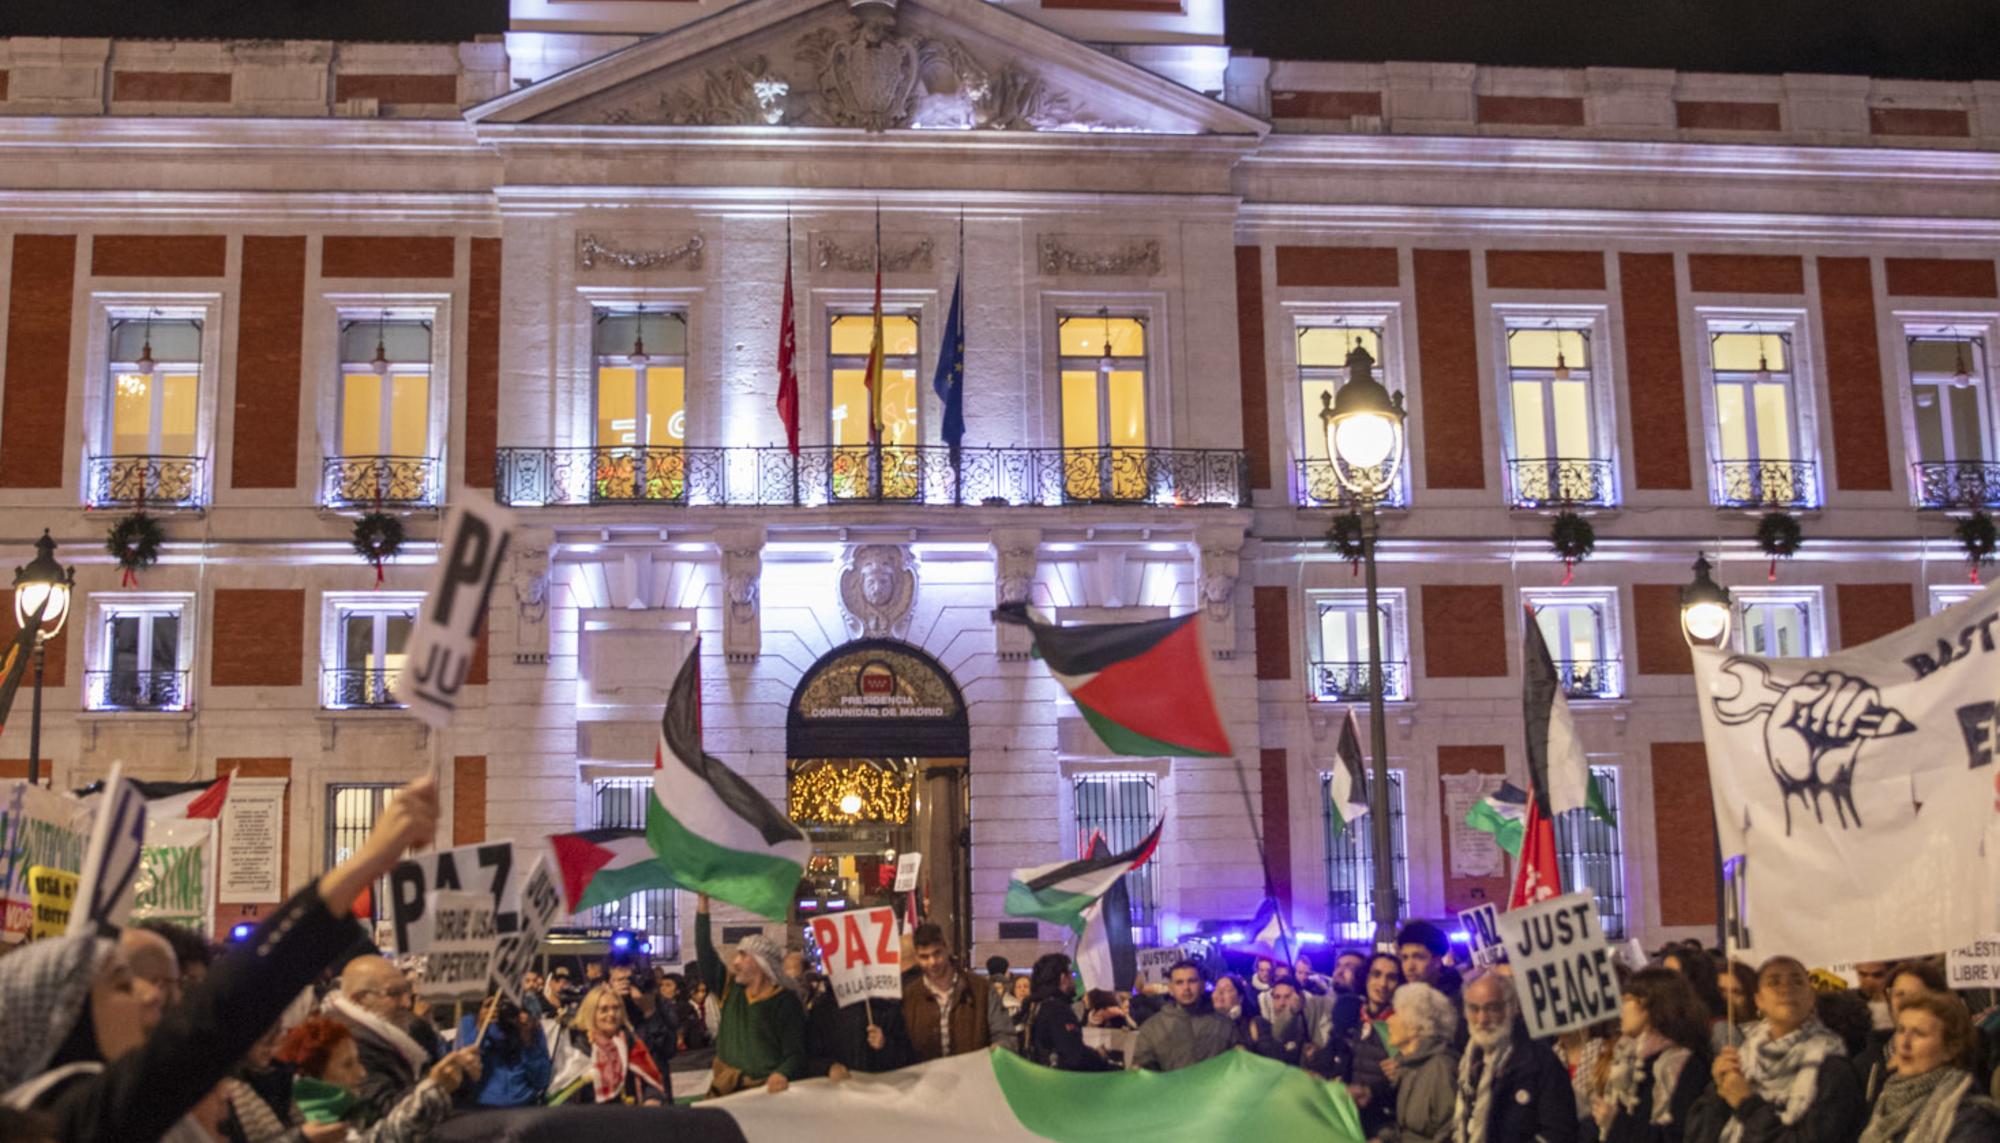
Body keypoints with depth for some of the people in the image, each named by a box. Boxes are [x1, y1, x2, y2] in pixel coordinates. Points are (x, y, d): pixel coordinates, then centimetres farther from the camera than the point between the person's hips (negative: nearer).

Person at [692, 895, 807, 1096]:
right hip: (724, 1088, 5)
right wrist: (703, 903, 5)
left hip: (765, 1092, -5)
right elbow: (705, 955, 8)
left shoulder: (786, 1002, -6)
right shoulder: (731, 989, 11)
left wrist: (783, 1075, -33)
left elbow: (795, 1053, -10)